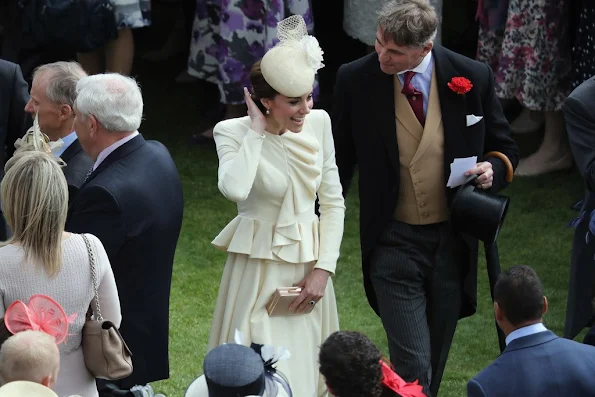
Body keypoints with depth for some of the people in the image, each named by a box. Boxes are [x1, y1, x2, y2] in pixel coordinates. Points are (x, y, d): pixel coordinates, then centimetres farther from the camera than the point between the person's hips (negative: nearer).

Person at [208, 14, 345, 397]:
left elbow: (333, 202, 5)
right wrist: (257, 130, -23)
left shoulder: (319, 123, -1)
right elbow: (235, 189, -34)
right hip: (260, 270, -4)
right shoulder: (233, 132, -13)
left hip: (309, 268, 4)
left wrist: (323, 269, -3)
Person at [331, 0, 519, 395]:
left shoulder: (472, 77, -7)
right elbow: (341, 162, 4)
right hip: (393, 244, -2)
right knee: (413, 364, -11)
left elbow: (505, 149, 8)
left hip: (453, 242, 2)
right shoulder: (355, 80, -9)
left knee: (435, 360, 15)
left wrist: (494, 169, -15)